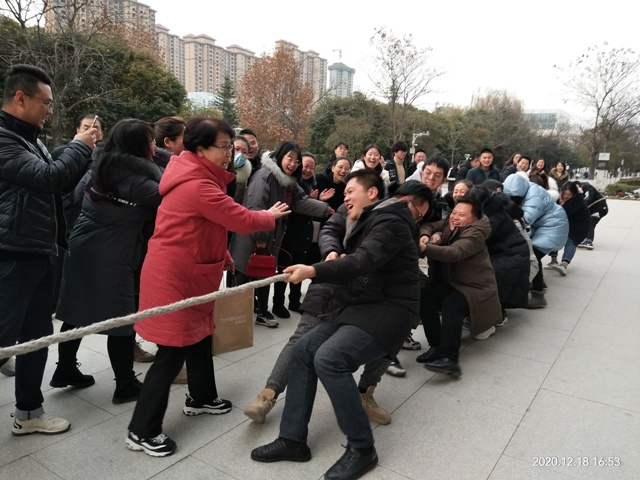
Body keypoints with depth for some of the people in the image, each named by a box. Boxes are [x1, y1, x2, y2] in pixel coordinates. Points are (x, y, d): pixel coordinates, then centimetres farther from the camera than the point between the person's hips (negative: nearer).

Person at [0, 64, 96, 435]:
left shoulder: (30, 138, 16)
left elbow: (62, 183, 22)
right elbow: (49, 177, -24)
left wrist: (85, 151, 9)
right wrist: (80, 146, -8)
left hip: (39, 254, 9)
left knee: (37, 335, 16)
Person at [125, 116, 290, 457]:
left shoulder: (196, 177, 11)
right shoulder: (198, 185, -23)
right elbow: (242, 220, -18)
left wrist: (223, 257, 19)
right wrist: (271, 216, 0)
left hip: (187, 271, 11)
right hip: (173, 276, -11)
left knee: (198, 335, 20)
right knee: (172, 351, -4)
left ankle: (200, 398, 39)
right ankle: (142, 431, 9)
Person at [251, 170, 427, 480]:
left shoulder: (389, 222, -12)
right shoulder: (367, 223, 19)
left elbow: (363, 262, -27)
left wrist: (314, 271, -34)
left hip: (388, 312, -10)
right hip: (360, 307, 10)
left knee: (329, 358, -28)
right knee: (302, 351, -2)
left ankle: (362, 448, -11)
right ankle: (293, 440, 7)